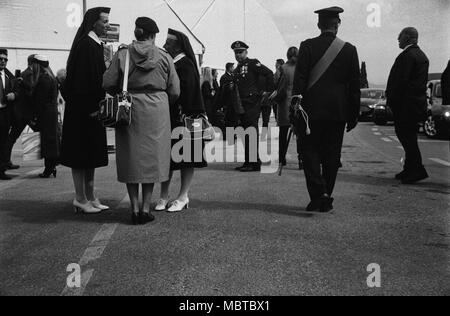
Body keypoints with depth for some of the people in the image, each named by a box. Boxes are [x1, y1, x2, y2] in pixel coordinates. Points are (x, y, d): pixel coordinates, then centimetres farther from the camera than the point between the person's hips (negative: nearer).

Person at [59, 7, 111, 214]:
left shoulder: (95, 45, 14)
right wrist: (92, 108, -20)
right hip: (83, 109, -9)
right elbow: (82, 79, -19)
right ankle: (81, 199, 8)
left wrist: (98, 105, 14)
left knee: (91, 153, 12)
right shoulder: (85, 45, -13)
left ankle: (90, 197, 20)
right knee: (81, 152, -1)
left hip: (92, 108, 9)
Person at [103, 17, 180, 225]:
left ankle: (135, 209, 7)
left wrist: (122, 95, 15)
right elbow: (174, 91, 0)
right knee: (152, 157, 7)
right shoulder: (164, 57, 1)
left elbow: (107, 83, -4)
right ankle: (146, 209, 6)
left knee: (131, 157, 8)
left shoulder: (122, 54, 0)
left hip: (129, 109, 0)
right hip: (157, 110, 0)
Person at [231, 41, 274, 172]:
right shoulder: (237, 70, 19)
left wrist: (268, 91, -13)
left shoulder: (252, 63, -5)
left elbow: (269, 73, -14)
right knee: (246, 134, 10)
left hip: (253, 103, -8)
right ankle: (249, 161, 17)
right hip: (242, 105, 8)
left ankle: (254, 163, -6)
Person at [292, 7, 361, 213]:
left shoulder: (307, 46, -2)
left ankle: (318, 194, -11)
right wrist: (353, 115, 10)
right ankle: (326, 199, 18)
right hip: (338, 111, 2)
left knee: (310, 150, 5)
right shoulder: (349, 50, 3)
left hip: (312, 110, -2)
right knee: (331, 155, 10)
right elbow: (355, 85, 4)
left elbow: (299, 79, -7)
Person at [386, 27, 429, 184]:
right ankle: (410, 169, 20)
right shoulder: (422, 55, 17)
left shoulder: (407, 55, -13)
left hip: (406, 104, -10)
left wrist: (391, 100, -13)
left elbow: (401, 81, -19)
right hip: (418, 102, 10)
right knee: (409, 136, 14)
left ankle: (417, 170, -6)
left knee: (406, 136, -6)